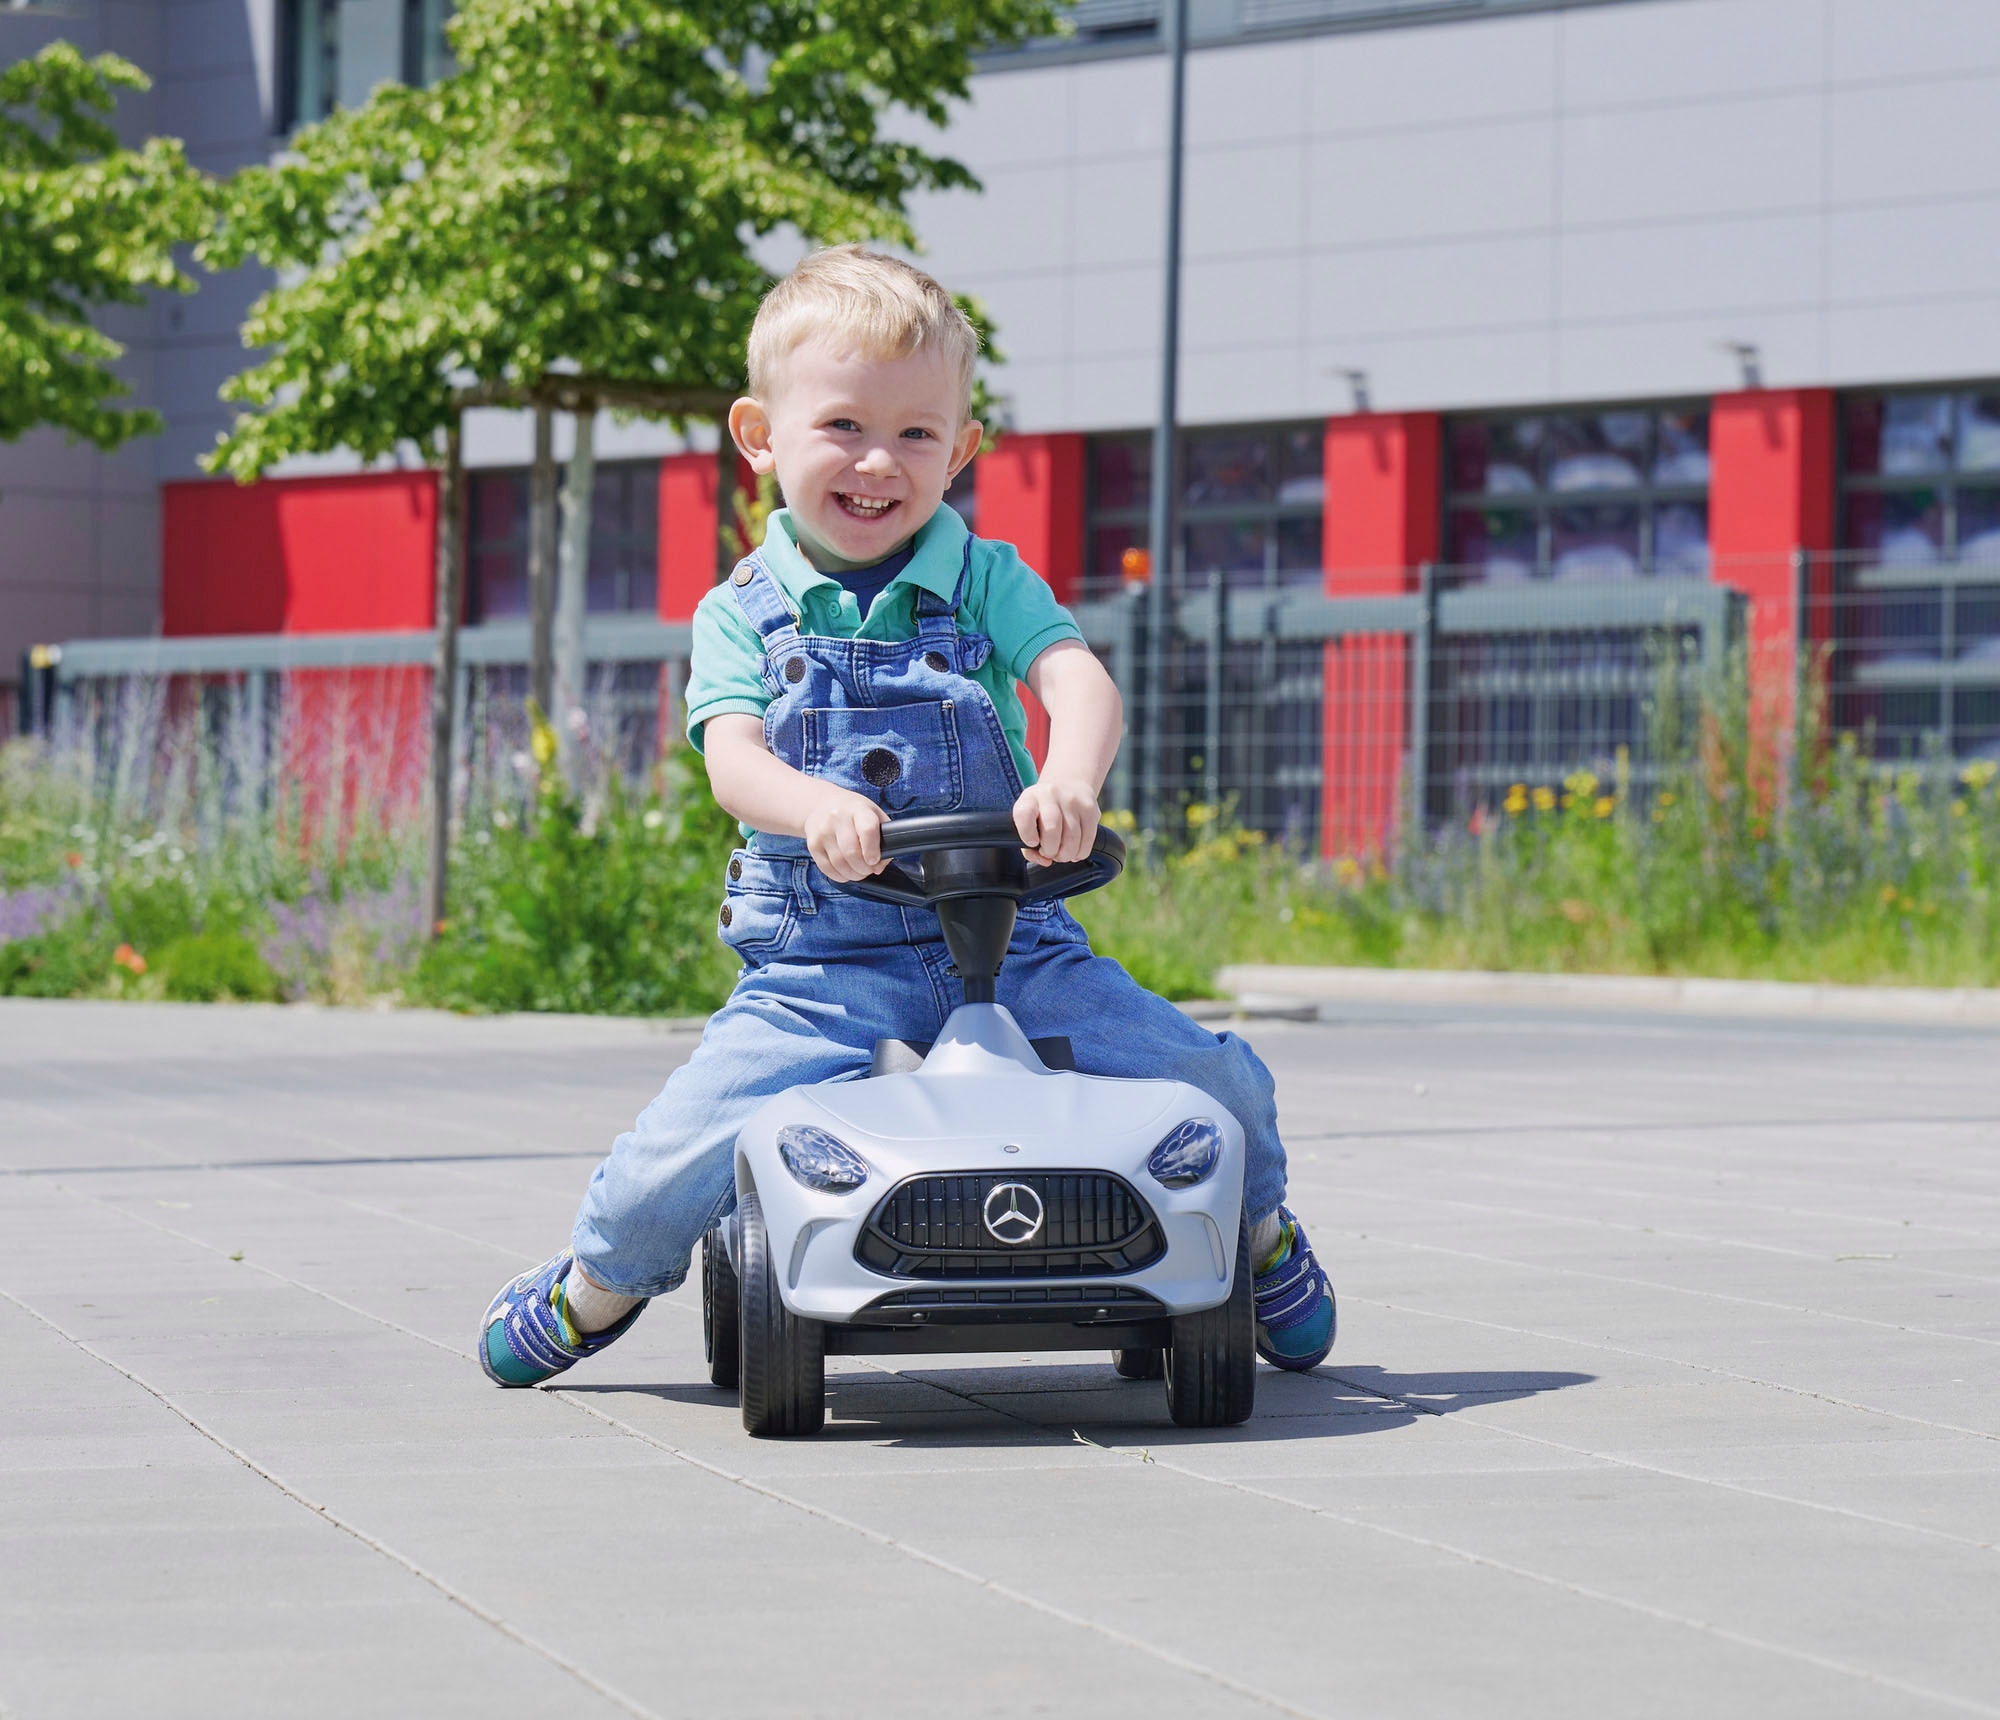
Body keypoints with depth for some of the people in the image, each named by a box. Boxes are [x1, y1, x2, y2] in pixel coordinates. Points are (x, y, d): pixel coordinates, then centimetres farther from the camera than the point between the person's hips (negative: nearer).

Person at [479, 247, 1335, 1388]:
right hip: (820, 968, -1)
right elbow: (732, 756, -12)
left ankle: (1262, 1232, 23)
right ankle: (599, 1286, 18)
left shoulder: (986, 581, 5)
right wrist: (820, 806, -35)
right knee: (676, 1158, -18)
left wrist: (1069, 780, -36)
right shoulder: (743, 614, 5)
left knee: (1217, 1083, -12)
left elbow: (1081, 682, -12)